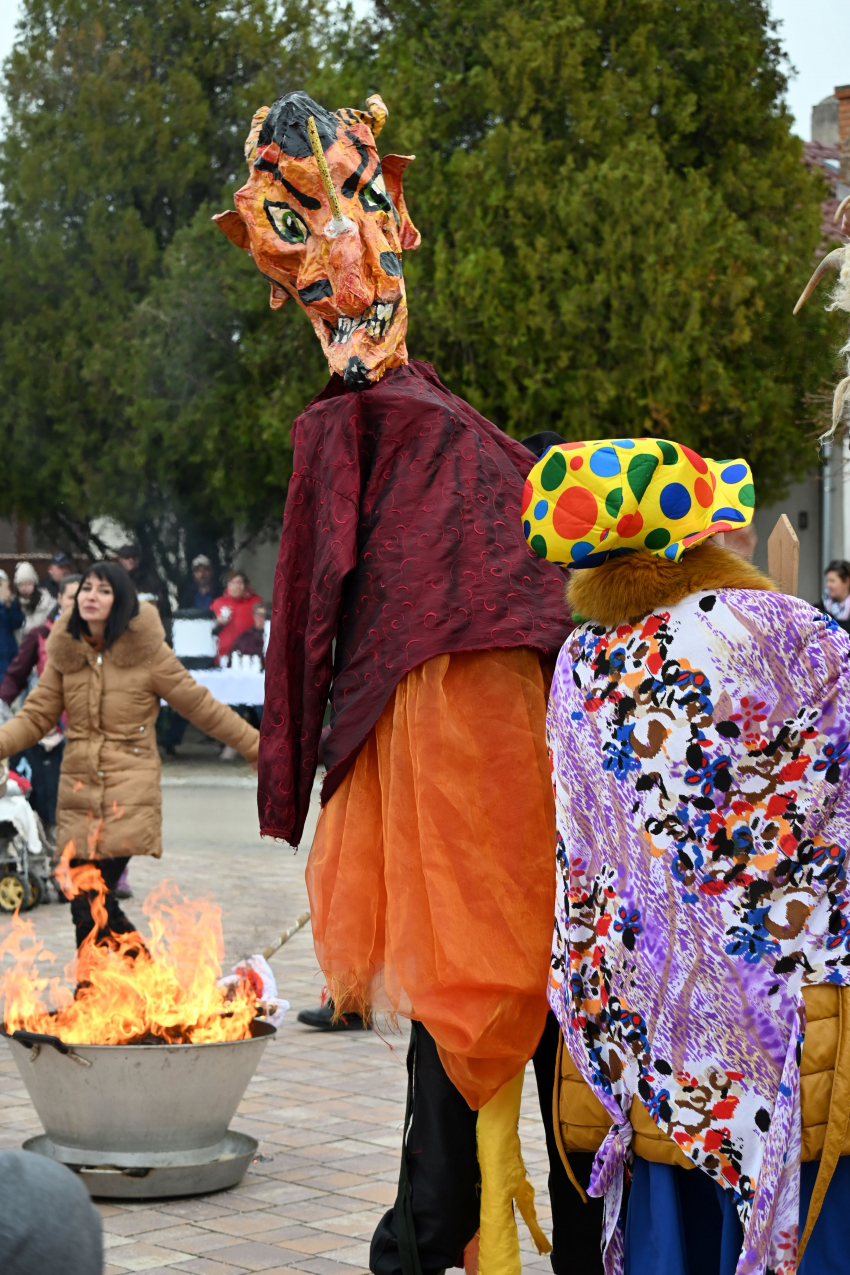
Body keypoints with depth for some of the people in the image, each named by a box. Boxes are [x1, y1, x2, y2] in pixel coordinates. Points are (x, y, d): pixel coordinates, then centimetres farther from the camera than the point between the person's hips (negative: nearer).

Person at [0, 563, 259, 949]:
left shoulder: (147, 651, -4)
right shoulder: (65, 651, 7)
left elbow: (203, 709, 3)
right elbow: (36, 717, 10)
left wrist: (261, 750, 4)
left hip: (128, 790, -4)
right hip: (78, 788, 4)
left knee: (92, 905, -16)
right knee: (88, 905, 1)